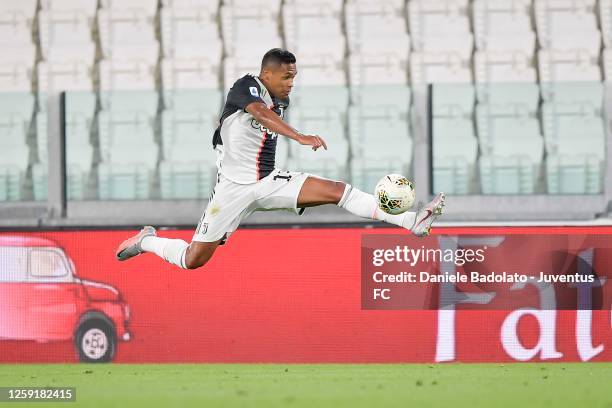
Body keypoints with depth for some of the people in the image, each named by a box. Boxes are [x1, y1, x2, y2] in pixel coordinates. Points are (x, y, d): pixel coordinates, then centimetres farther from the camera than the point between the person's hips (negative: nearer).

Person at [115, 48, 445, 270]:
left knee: (336, 190, -13)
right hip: (234, 186, -6)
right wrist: (300, 137, -51)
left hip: (268, 182, 6)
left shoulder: (282, 100, 6)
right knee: (194, 260, -4)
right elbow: (262, 114, -37)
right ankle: (146, 241, 27)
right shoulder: (246, 87, -16)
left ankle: (413, 222, -24)